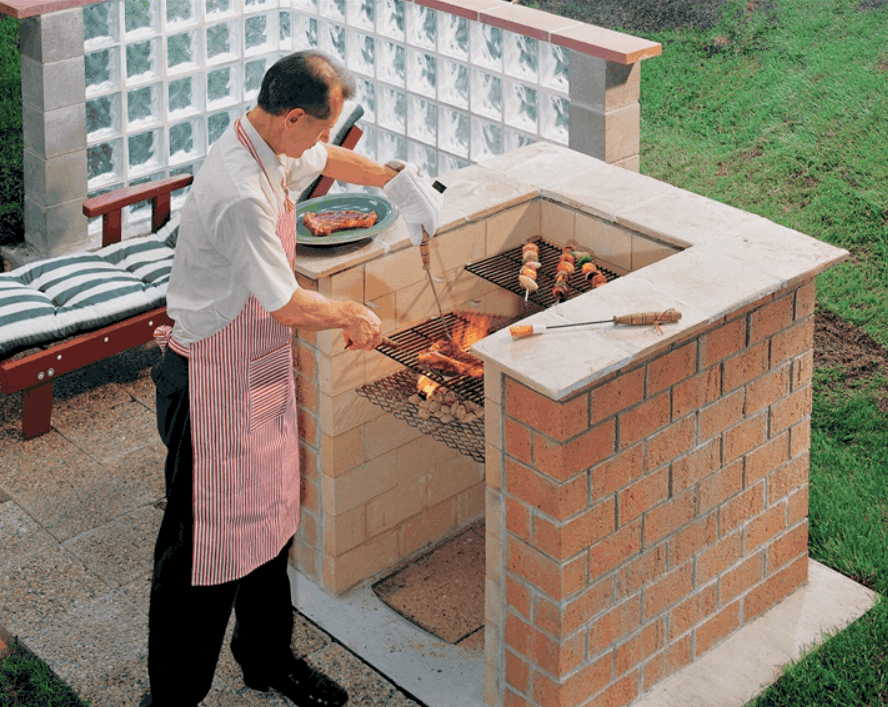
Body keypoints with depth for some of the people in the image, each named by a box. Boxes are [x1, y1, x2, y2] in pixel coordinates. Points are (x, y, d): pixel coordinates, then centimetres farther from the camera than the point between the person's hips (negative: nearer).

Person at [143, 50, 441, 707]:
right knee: (207, 541, 0)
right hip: (215, 386, -10)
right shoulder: (240, 196, -31)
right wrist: (352, 316, -8)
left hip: (262, 371, 10)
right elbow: (287, 305, -25)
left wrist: (396, 178, 20)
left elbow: (325, 158, 26)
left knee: (267, 519, 21)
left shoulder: (273, 149, 0)